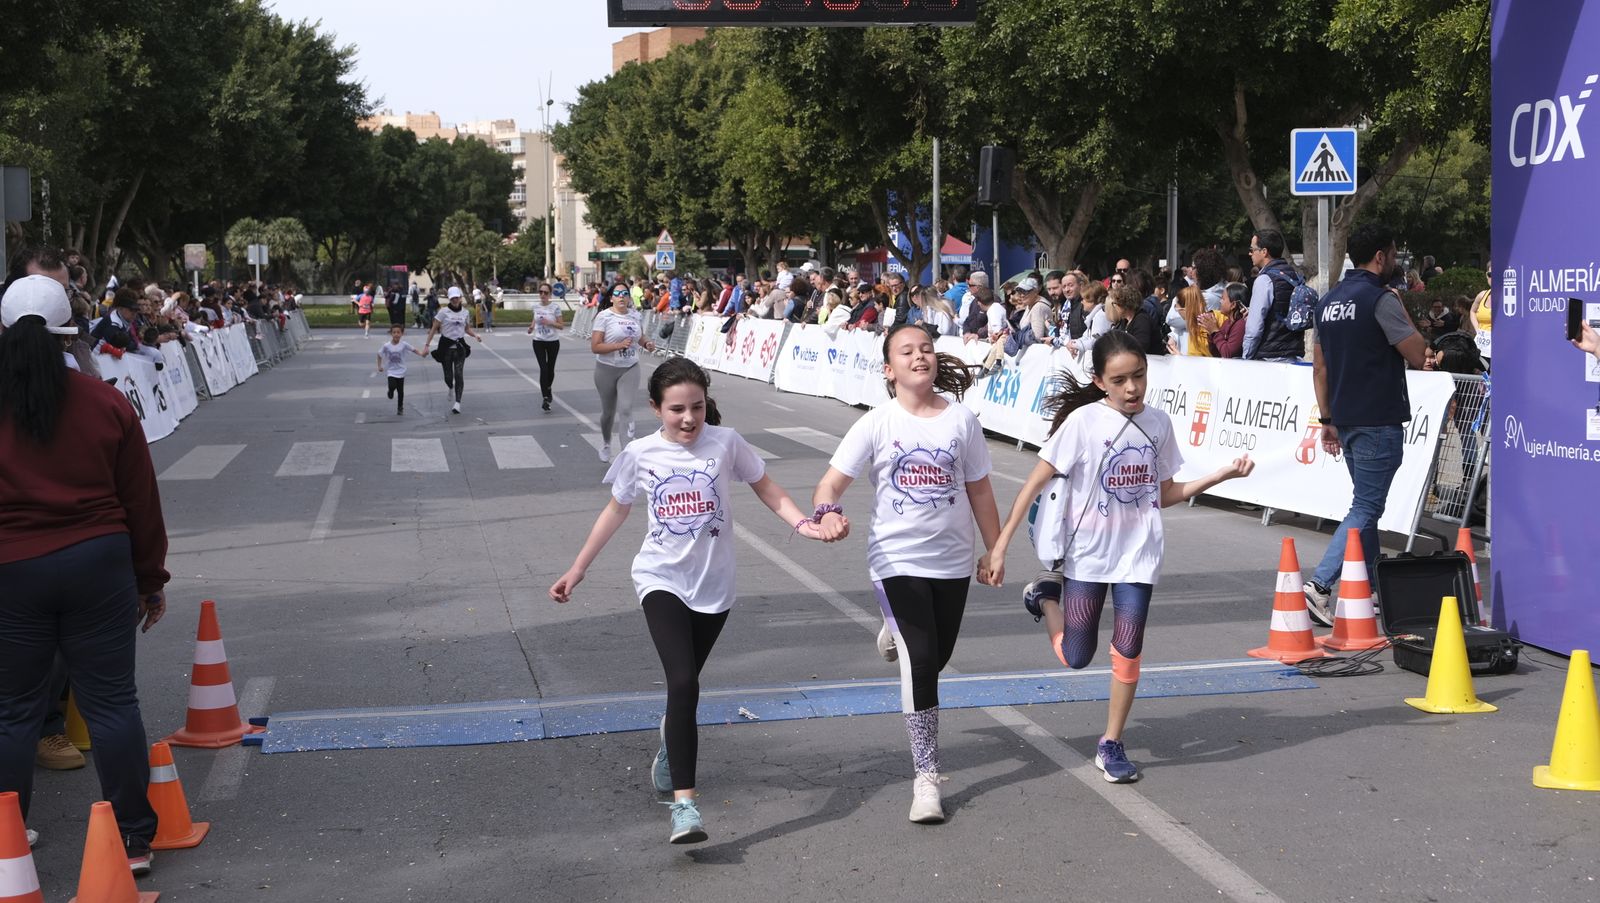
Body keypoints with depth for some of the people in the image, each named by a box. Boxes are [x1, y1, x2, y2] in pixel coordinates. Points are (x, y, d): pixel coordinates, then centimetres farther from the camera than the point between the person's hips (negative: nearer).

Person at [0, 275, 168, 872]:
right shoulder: (106, 404, -2)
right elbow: (141, 502, 3)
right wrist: (150, 579, 13)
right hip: (98, 564, 1)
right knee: (112, 701, 5)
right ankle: (134, 840, 9)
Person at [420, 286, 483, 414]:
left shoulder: (465, 313, 6)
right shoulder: (444, 312, -3)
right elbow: (434, 329, -2)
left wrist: (475, 335, 0)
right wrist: (427, 345, -7)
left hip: (460, 347, 2)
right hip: (446, 346, -1)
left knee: (459, 375, -11)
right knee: (448, 377, 2)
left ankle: (458, 403, -11)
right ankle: (450, 387, 40)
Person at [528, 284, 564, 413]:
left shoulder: (555, 307, -10)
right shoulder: (536, 307, 1)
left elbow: (560, 326, -7)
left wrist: (549, 322, -24)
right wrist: (532, 327, -3)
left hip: (553, 342, -1)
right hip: (538, 342, 1)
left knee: (550, 368, 13)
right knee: (543, 369, -10)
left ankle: (548, 389, 43)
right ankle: (546, 399, -10)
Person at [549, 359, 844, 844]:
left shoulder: (725, 442, -7)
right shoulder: (640, 454, -5)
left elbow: (765, 487, 6)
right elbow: (616, 511, 9)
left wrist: (805, 524, -10)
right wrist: (577, 570, 11)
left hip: (713, 585, 2)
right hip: (661, 580, -2)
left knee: (683, 685, 15)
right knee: (684, 683, -19)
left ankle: (671, 739, 52)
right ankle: (683, 803, -20)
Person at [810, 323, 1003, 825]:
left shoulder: (961, 420, -1)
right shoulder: (877, 424, -7)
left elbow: (979, 491, 7)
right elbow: (832, 483, -11)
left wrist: (995, 552, 11)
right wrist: (828, 512, -33)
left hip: (952, 560, 3)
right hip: (897, 559, -3)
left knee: (937, 658, 15)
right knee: (920, 662, -11)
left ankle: (897, 632, 52)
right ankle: (926, 778, -4)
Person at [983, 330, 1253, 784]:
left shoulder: (1158, 424, -2)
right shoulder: (1083, 421, -15)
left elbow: (1165, 494, 9)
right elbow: (1036, 483, -15)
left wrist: (1224, 473, -1)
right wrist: (999, 546, -19)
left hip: (1138, 552, 3)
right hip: (1086, 553, -2)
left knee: (1128, 651, 0)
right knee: (1076, 658, 6)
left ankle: (1111, 745, 17)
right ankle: (1047, 595, 34)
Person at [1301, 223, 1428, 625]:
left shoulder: (1329, 301, 11)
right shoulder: (1381, 299, -13)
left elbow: (1320, 367, 14)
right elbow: (1419, 356, -12)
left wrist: (1328, 419, 19)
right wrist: (1401, 312, 0)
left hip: (1345, 420, 8)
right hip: (1379, 421, -8)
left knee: (1367, 504, 17)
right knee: (1365, 508, -6)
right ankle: (1320, 585, -16)